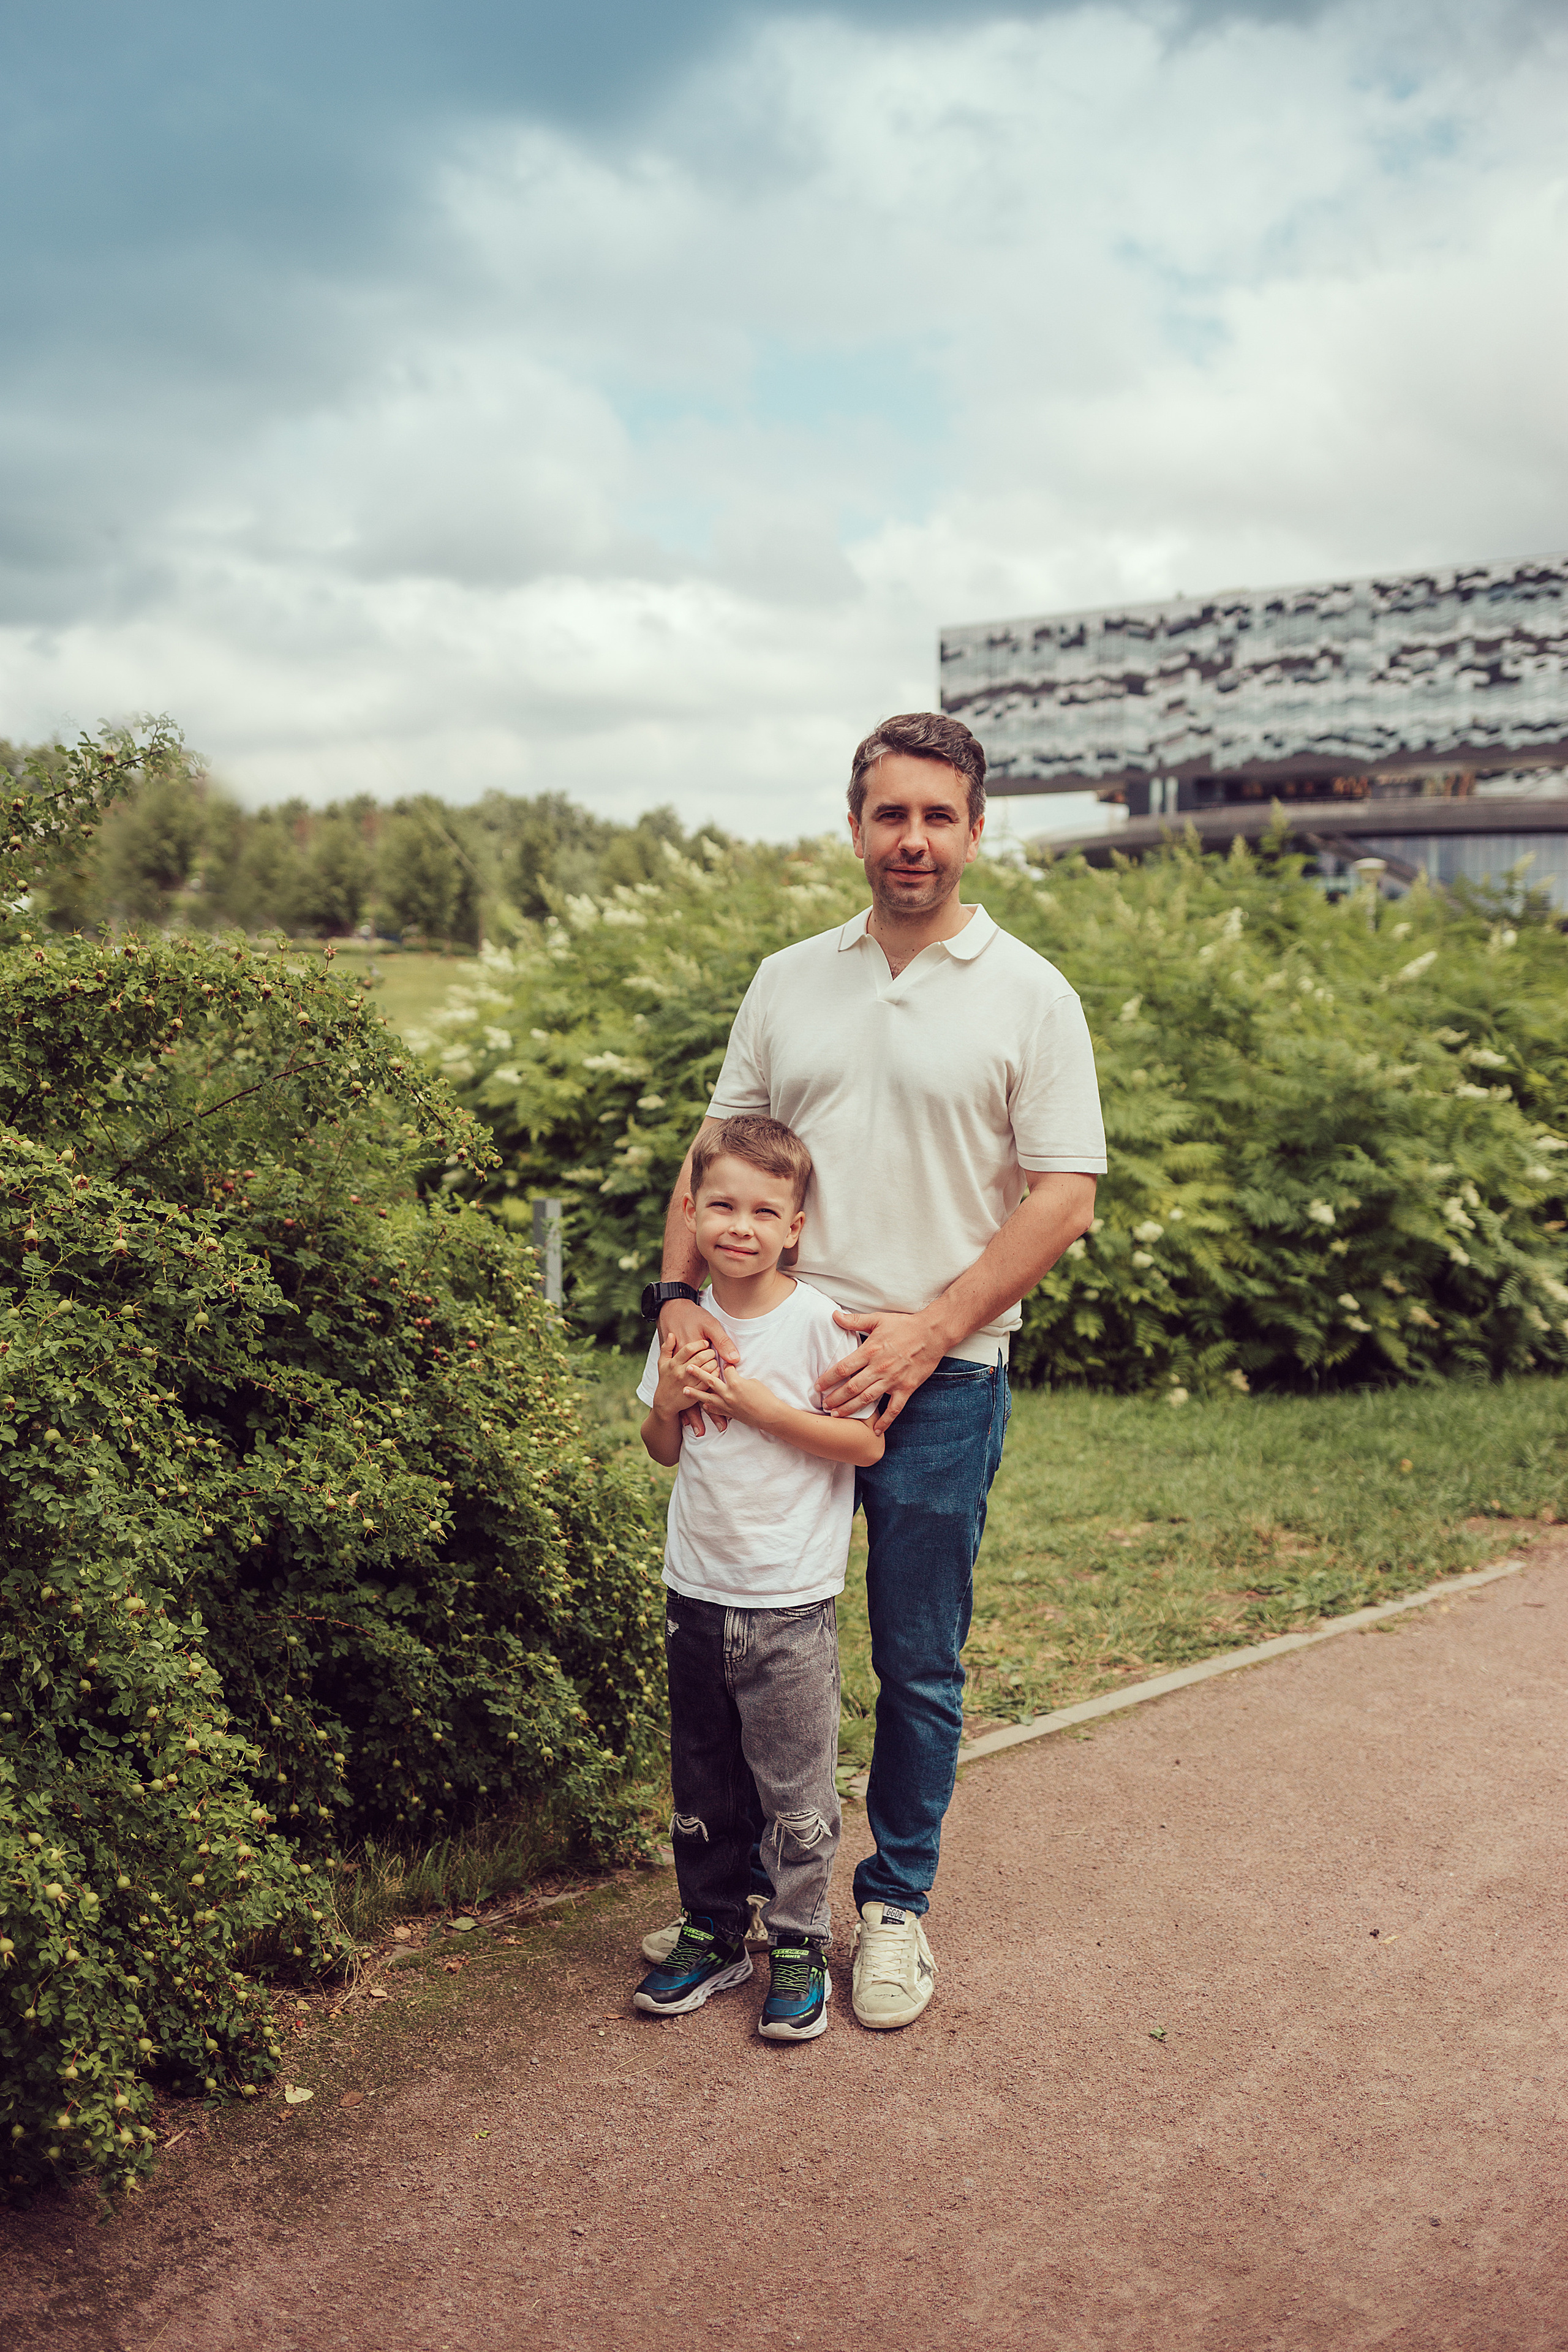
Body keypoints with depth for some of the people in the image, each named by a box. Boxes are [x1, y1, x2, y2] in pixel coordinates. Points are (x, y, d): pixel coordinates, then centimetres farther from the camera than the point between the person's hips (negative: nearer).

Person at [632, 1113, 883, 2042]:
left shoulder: (818, 1322, -11)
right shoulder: (685, 1323, 4)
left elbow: (867, 1444, -14)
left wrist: (759, 1405, -19)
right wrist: (668, 1401, -8)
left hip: (791, 1605, -5)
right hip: (697, 1592, 5)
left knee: (795, 1792, 3)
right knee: (702, 1785, 15)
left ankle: (799, 1946, 20)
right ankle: (713, 1935, 30)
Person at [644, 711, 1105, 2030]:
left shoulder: (1030, 997, -2)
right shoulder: (789, 982, 9)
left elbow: (1065, 1194, -6)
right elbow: (718, 1153, 10)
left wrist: (928, 1329, -14)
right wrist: (682, 1293, -6)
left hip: (941, 1378, -3)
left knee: (919, 1664, 8)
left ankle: (896, 1902, 26)